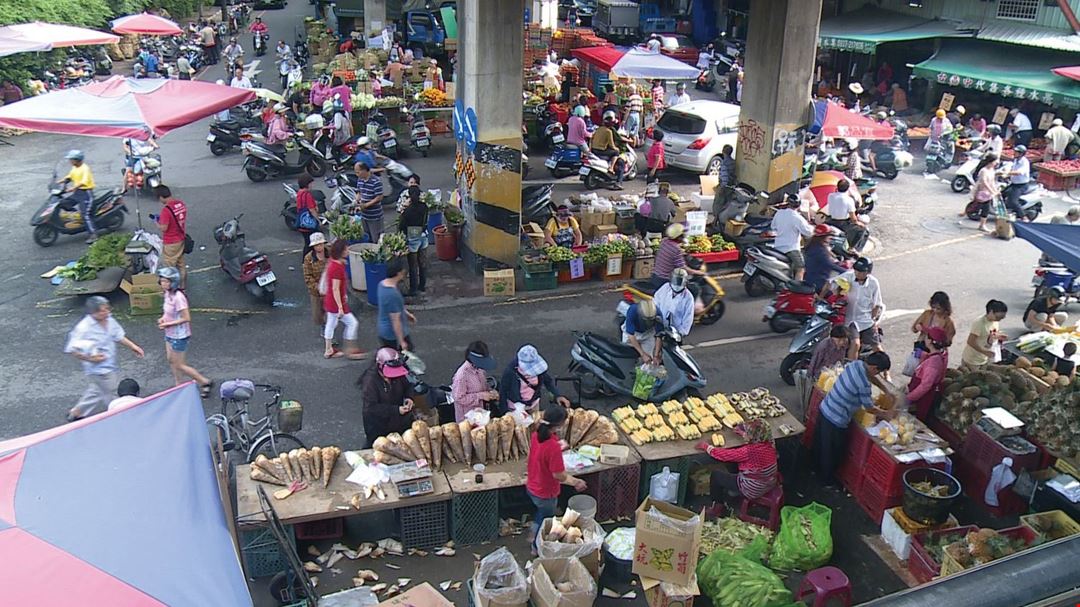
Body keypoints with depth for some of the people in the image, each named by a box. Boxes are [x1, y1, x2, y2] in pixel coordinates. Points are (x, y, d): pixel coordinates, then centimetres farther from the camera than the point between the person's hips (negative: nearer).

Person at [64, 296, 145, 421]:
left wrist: (133, 346, 8)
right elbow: (72, 350, -21)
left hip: (109, 366, 8)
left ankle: (76, 412, 45)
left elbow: (118, 336, 11)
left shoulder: (109, 319, -4)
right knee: (111, 394, 3)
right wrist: (90, 358, -23)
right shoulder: (84, 328, -26)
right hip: (99, 369, -8)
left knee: (97, 391, 25)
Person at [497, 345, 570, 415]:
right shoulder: (510, 372, -33)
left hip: (534, 403, 4)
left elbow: (548, 380, -7)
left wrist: (558, 395, -21)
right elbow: (503, 392, -18)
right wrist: (504, 412, -13)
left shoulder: (538, 366, -25)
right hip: (515, 405, -3)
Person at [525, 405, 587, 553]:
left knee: (542, 512, 35)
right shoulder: (553, 448, -36)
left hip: (531, 487, 6)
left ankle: (533, 536, 53)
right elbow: (558, 475, -26)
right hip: (545, 493, -6)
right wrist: (576, 482, -10)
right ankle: (537, 547, 44)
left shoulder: (536, 435, -13)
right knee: (546, 520, 23)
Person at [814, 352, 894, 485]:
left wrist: (888, 391, 13)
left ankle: (818, 471, 50)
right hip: (835, 420, -9)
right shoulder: (863, 384, -30)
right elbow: (870, 409, -14)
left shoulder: (856, 364, -7)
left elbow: (871, 377, 15)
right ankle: (826, 480, 35)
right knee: (832, 453, 15)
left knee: (821, 444, 29)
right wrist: (886, 414, 3)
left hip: (824, 408, 9)